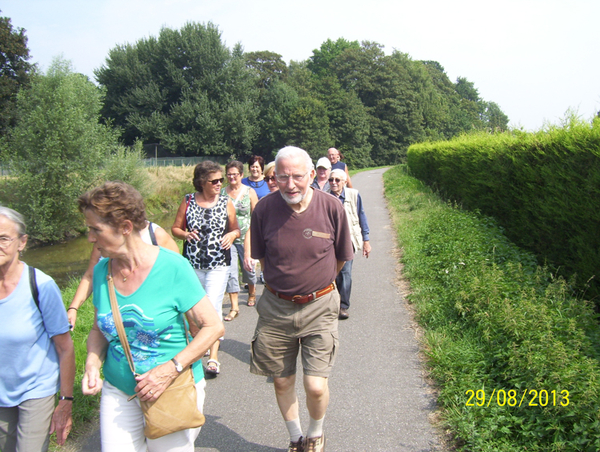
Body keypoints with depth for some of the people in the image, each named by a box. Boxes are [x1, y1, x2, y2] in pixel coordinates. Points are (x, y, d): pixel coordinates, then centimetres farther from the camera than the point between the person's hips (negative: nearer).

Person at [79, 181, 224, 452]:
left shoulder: (173, 267, -18)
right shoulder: (102, 270, -2)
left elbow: (213, 327, -15)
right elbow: (99, 329, 12)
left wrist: (173, 368, -24)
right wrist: (92, 364, -7)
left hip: (174, 390, -4)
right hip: (117, 391, 4)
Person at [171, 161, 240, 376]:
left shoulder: (226, 203, 0)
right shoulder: (188, 201, 0)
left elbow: (236, 229, 11)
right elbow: (175, 228, 6)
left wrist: (231, 235, -12)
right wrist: (185, 234, -15)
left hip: (218, 264, -2)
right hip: (192, 263, 2)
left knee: (213, 306, -10)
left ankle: (214, 356, -4)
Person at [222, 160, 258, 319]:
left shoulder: (250, 192, -1)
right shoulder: (222, 192, 2)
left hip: (246, 238, 0)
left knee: (248, 268, 14)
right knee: (230, 271, -6)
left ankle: (252, 293, 42)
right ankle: (234, 307, 1)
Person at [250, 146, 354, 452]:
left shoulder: (331, 208, -12)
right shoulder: (264, 209, -10)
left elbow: (341, 258, 5)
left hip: (319, 307, -1)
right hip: (276, 307, 2)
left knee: (316, 386, -4)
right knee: (282, 382, 13)